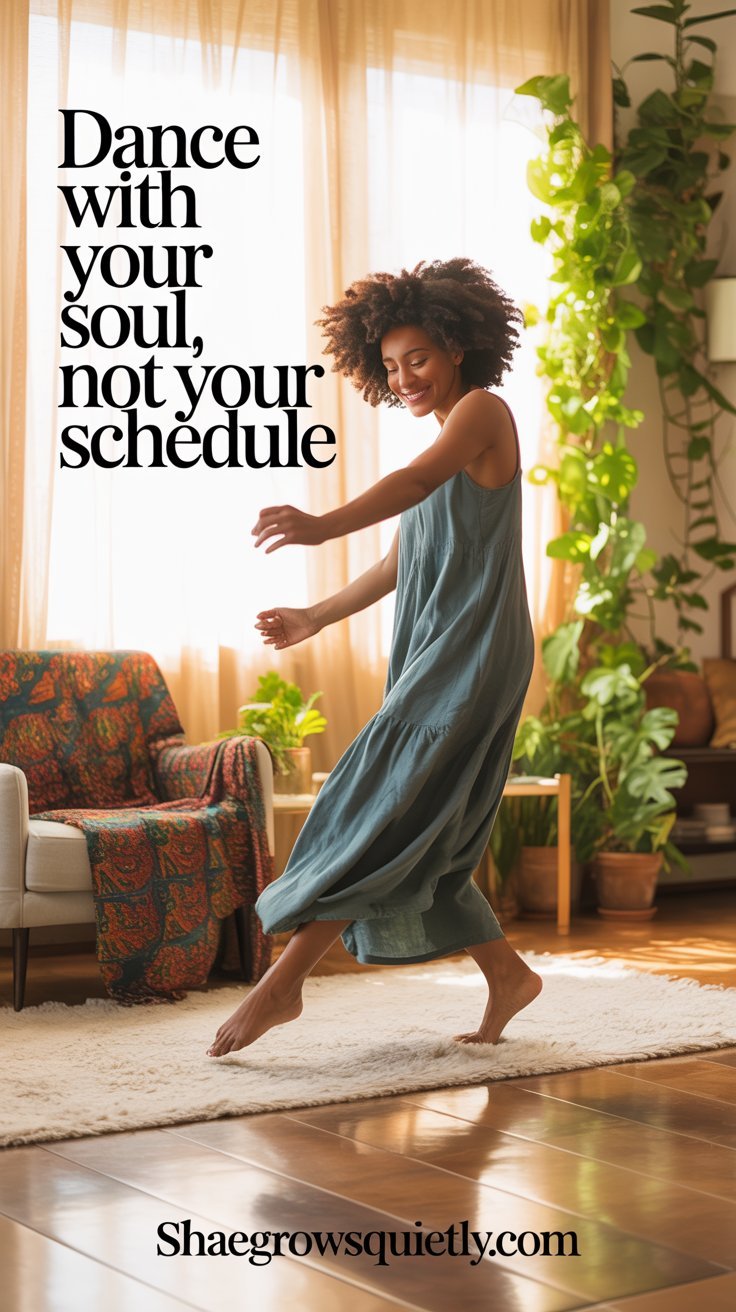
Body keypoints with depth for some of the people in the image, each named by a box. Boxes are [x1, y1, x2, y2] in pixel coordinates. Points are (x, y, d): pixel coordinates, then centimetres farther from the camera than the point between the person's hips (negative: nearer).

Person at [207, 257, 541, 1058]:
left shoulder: (484, 410, -6)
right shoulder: (446, 442, 21)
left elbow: (419, 480, -27)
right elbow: (403, 560, 27)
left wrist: (321, 526, -43)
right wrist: (318, 618, 30)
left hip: (473, 654, -10)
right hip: (430, 659, 10)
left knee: (384, 810, -13)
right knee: (417, 839, 9)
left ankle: (283, 982, -13)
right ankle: (507, 976, 20)